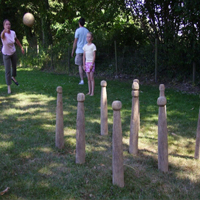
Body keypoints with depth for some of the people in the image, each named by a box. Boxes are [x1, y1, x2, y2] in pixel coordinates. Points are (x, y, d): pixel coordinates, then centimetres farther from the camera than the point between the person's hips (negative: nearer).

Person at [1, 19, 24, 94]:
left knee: (14, 66, 24)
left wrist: (21, 47, 12)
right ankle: (9, 87, 6)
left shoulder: (13, 33, -13)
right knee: (7, 71, -6)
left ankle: (13, 77, 54)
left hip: (13, 52, 5)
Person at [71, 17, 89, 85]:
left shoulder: (78, 30, -6)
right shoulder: (87, 31, 8)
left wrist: (73, 51, 1)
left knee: (80, 66, -1)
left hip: (79, 50, -4)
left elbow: (75, 41, -6)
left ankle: (82, 80, -2)